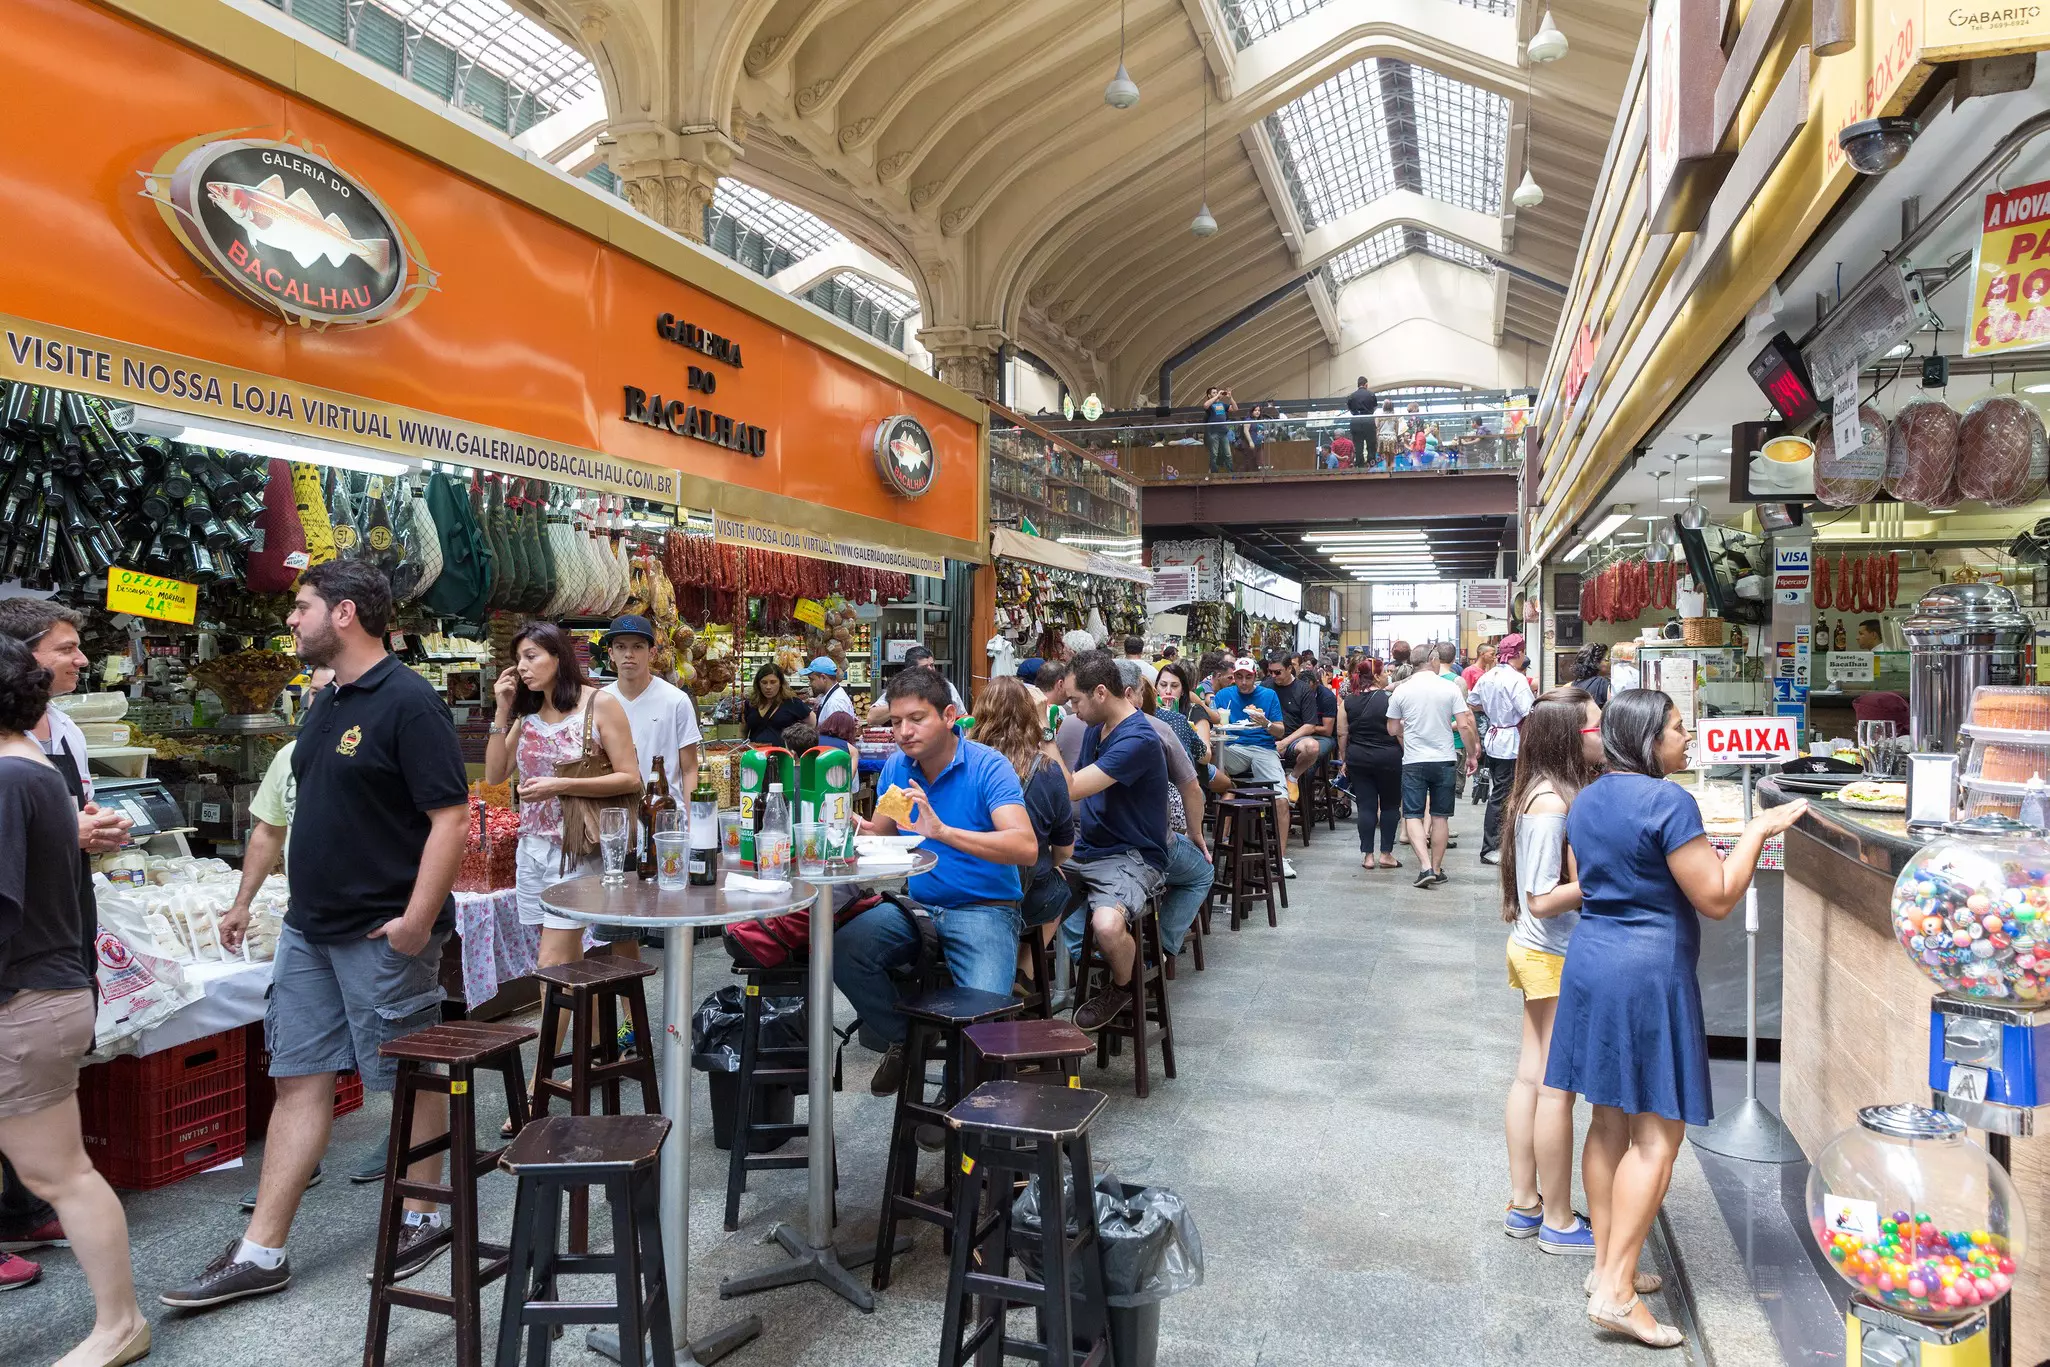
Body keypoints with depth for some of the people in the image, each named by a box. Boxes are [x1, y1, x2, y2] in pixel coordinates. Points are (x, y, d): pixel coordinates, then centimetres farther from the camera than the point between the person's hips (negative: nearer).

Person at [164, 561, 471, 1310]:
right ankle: (261, 1252, 19)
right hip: (310, 927, 8)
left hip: (383, 933, -8)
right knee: (300, 1079, 11)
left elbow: (451, 817, -20)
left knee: (411, 1077, 7)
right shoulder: (326, 705, 12)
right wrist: (305, 900, 16)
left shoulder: (408, 702, -15)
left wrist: (417, 919, -23)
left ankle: (423, 1218, 24)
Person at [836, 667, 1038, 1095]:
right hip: (917, 906, 5)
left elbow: (1026, 848, -25)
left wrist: (942, 831, -34)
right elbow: (878, 836, 12)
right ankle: (903, 1041, 5)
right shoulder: (897, 766, 5)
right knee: (842, 950, -21)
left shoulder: (988, 767, -13)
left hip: (984, 909, -5)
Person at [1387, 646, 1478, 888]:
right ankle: (1437, 869, 17)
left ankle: (1425, 867, -11)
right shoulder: (1450, 688, -3)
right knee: (1440, 816, 11)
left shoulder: (1401, 690, -2)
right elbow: (1464, 725, -6)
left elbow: (1393, 730, 4)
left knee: (1413, 815, 4)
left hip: (1413, 761, -1)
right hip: (1444, 759, 1)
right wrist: (1471, 754, 6)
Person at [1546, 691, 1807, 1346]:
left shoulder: (1586, 801, 10)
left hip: (1590, 962, 8)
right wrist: (1758, 830, -5)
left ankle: (1606, 1264, 25)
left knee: (1611, 1121, 16)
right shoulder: (1667, 801, -16)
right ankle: (1616, 1292, -1)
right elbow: (1717, 899, -14)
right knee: (1657, 1133, -1)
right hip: (1649, 972, -8)